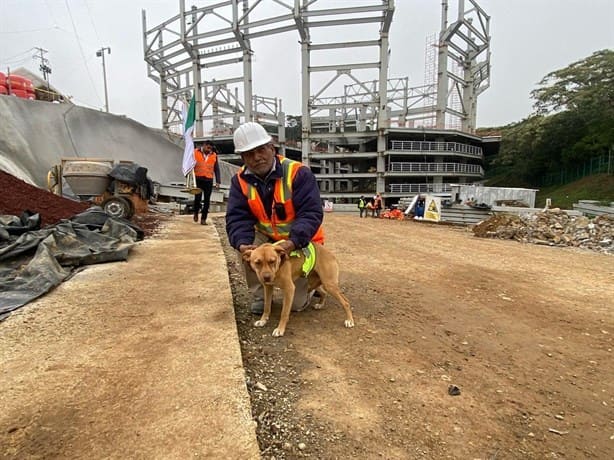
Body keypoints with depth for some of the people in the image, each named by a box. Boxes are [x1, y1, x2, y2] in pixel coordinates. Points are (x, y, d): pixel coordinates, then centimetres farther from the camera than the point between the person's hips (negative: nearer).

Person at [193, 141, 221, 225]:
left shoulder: (214, 155, 7)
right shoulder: (195, 152, 2)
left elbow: (216, 169, 9)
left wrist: (217, 182, 2)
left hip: (209, 180, 2)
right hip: (198, 179, -2)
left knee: (207, 200, 1)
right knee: (198, 197, -7)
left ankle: (203, 219, 10)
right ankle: (196, 212, 22)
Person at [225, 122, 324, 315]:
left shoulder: (298, 173, -25)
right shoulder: (240, 180, -10)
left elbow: (311, 213, -30)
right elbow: (237, 217, -17)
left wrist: (294, 242, -46)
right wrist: (243, 243, -38)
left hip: (301, 241, -3)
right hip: (267, 237, 4)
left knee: (297, 303, -5)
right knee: (248, 248, -30)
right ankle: (260, 295, -2)